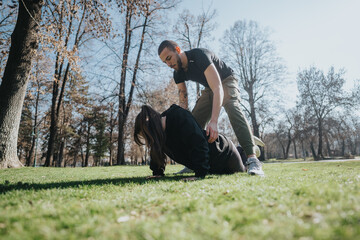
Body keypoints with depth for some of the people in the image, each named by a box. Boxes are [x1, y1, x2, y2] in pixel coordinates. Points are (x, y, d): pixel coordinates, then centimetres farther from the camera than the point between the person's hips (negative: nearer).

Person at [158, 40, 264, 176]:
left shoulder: (199, 55, -33)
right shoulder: (178, 73, -10)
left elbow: (218, 88, -43)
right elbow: (183, 101, -8)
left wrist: (213, 122, -54)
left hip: (226, 83, -7)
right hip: (209, 89, 7)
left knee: (233, 109, -36)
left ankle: (252, 159, -43)